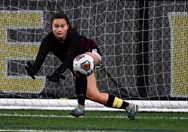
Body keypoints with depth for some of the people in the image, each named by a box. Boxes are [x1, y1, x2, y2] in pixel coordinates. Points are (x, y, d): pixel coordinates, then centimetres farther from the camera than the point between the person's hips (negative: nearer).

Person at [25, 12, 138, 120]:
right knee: (93, 95, -3)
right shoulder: (48, 40, -26)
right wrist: (32, 70, -60)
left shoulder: (73, 35, -37)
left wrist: (58, 72, -65)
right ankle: (128, 106, 15)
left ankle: (81, 106, -34)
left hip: (91, 53, -6)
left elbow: (69, 59, -48)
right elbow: (40, 59, -38)